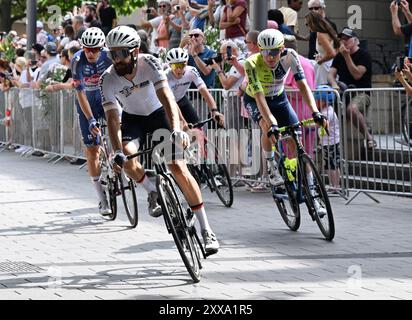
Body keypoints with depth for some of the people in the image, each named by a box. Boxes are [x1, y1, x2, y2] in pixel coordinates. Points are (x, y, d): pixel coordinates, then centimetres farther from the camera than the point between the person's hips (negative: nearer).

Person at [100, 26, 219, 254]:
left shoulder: (150, 63, -28)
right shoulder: (108, 79, -25)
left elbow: (166, 97, -38)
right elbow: (112, 118, -31)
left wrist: (176, 130, -54)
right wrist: (117, 153, -46)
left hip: (158, 114, -1)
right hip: (132, 118, 1)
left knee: (178, 167, -15)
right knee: (128, 160, -29)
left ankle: (206, 230, -9)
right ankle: (154, 192, 4)